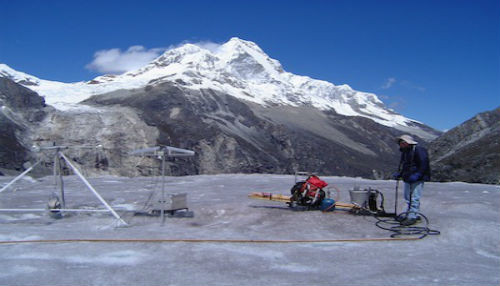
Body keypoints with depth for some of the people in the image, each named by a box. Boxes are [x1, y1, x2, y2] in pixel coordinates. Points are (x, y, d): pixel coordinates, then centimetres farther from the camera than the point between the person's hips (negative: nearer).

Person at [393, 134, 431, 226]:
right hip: (408, 179, 10)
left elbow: (424, 164, -19)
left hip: (417, 179, -10)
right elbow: (402, 164, 25)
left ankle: (412, 217, -9)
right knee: (408, 198, 16)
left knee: (414, 198, -11)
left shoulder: (419, 150, -13)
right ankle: (409, 214, 27)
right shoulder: (405, 151, 16)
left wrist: (417, 175, -26)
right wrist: (399, 173, 10)